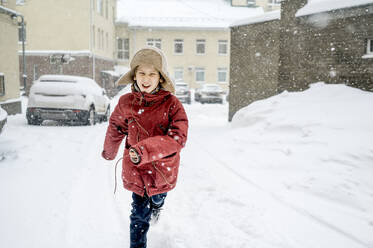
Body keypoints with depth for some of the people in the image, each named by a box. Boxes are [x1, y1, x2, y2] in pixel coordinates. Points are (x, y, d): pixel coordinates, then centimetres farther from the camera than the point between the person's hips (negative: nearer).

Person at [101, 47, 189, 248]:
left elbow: (178, 138, -25)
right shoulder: (126, 103, -9)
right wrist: (109, 152, 25)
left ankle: (155, 209, 64)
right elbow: (115, 130, 9)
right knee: (139, 215, 2)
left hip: (163, 170, 1)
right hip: (136, 170, 0)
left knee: (157, 201, 28)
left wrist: (145, 150, -37)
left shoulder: (171, 104, -17)